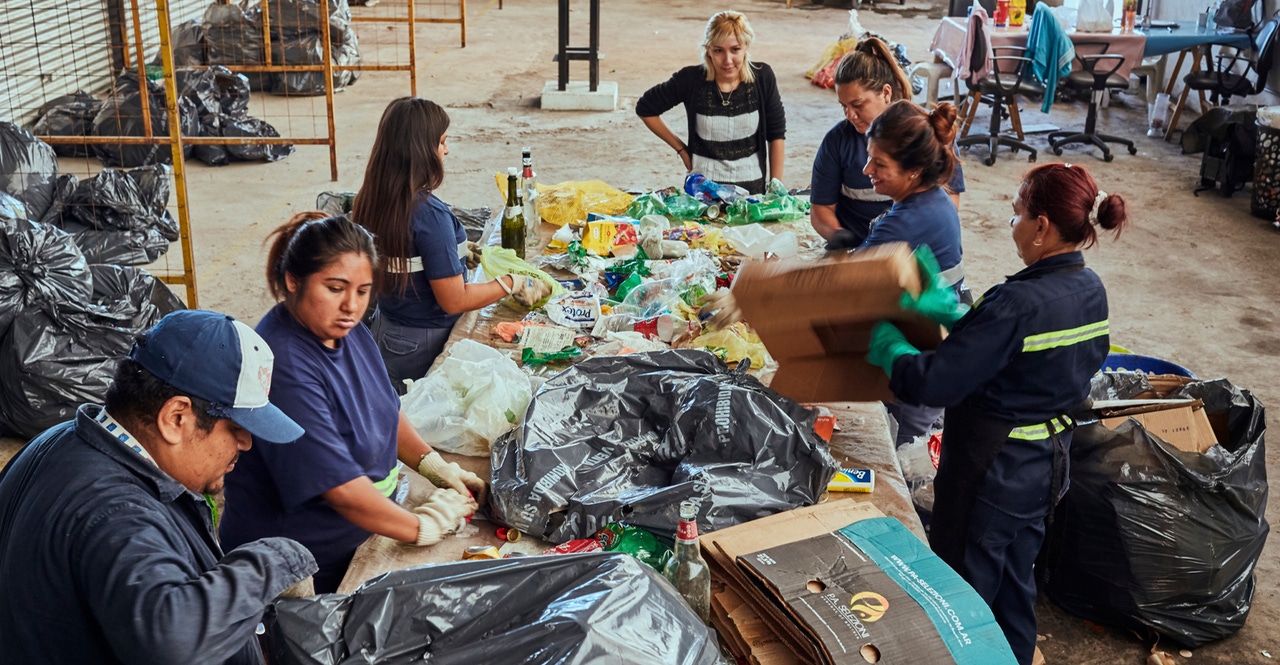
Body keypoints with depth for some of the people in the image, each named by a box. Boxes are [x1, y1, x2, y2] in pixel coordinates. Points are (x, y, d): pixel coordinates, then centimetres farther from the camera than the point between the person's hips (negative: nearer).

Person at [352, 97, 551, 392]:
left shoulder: (370, 201, -3)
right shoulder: (430, 214, -29)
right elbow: (455, 300, -24)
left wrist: (453, 251, 19)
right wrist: (513, 284, -12)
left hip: (385, 332, 8)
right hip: (423, 344, -8)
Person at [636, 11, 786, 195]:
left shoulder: (762, 77, -10)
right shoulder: (691, 80, -14)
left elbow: (777, 134, -1)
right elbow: (645, 109, 0)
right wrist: (681, 149, 0)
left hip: (752, 185, 1)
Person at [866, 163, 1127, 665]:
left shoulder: (1018, 303, -30)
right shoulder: (1090, 290, -3)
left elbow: (934, 382, -28)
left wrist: (888, 345, -11)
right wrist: (953, 313, 4)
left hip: (992, 470, -8)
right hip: (1047, 462, 9)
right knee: (1015, 580, 27)